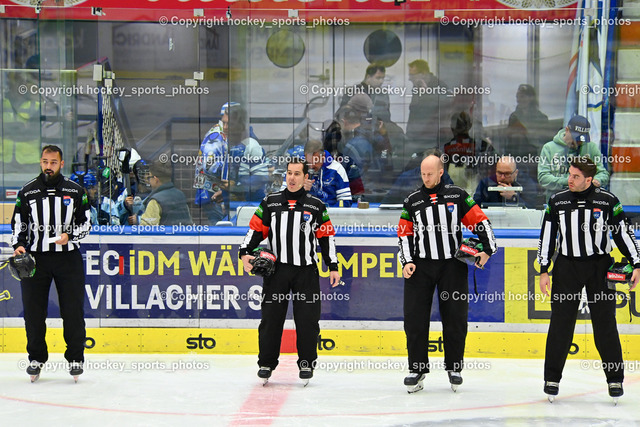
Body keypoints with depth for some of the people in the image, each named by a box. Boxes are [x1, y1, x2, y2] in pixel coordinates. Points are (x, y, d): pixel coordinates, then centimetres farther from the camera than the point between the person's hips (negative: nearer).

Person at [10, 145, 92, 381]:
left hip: (68, 257, -1)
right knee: (33, 310, 2)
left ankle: (75, 357, 12)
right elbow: (18, 223, 10)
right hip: (34, 258, 1)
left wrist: (70, 235, -11)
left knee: (73, 310, -1)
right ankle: (36, 358, 15)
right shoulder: (27, 191, 6)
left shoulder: (76, 191, 4)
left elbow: (86, 222, 7)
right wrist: (18, 245, -6)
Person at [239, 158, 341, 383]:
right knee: (271, 317, 0)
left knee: (307, 318, -1)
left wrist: (333, 267, 5)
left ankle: (307, 363, 12)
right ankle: (266, 363, 10)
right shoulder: (270, 202, 8)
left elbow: (327, 237, 9)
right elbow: (256, 229, 9)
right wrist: (245, 253, -5)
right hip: (276, 269, 0)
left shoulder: (316, 206, 7)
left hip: (306, 271, 0)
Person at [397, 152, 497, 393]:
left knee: (455, 318, 2)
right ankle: (417, 368, 7)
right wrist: (407, 262, -4)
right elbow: (404, 234, 8)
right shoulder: (412, 201, 7)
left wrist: (488, 249, -4)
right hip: (420, 266, 1)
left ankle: (454, 367, 16)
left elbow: (480, 221, 6)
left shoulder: (457, 196, 4)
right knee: (415, 318, -4)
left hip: (453, 266, -1)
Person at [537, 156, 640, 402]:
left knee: (605, 323, -1)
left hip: (599, 267, -1)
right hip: (566, 267, 1)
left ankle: (615, 379, 10)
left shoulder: (608, 201, -3)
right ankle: (552, 379, 10)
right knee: (560, 323, 1)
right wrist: (544, 271, 2)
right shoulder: (557, 202, 3)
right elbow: (547, 236, 6)